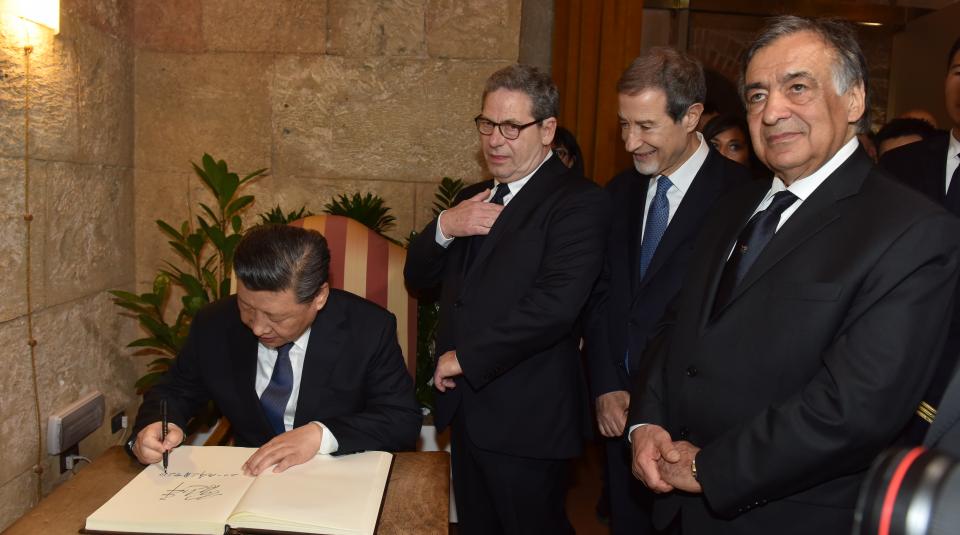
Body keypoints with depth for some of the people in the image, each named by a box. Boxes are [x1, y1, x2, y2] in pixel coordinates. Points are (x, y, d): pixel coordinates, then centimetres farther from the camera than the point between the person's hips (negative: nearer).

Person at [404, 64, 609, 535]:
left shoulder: (577, 201, -12)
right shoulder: (474, 199, 13)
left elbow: (555, 304, -25)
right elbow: (417, 277, 12)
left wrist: (466, 357, -17)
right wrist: (443, 227, -9)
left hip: (527, 419, -7)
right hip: (466, 407, 7)